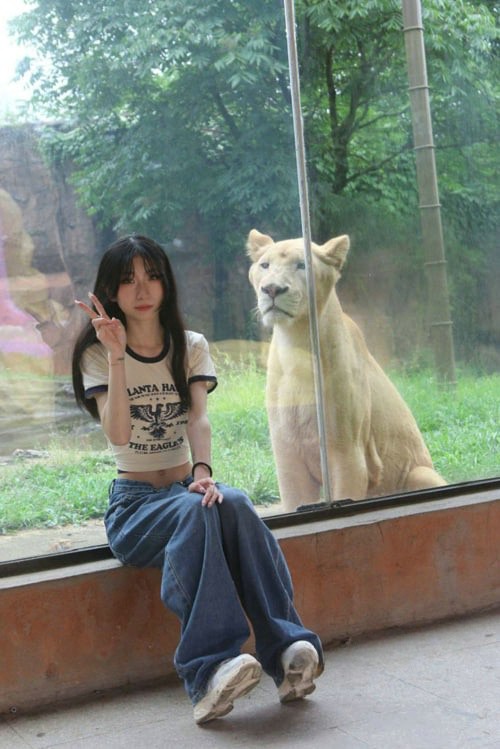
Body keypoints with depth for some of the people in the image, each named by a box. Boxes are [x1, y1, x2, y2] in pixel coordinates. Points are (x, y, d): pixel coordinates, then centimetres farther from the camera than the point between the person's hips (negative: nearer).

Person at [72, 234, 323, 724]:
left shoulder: (191, 347, 10)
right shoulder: (97, 354, 1)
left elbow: (199, 418, -10)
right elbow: (118, 433, -16)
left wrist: (202, 472, -29)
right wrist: (118, 356, -25)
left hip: (186, 489, 2)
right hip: (134, 505, -2)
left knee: (233, 504, -34)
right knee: (196, 512, -36)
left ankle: (286, 649, -41)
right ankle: (210, 673, -47)